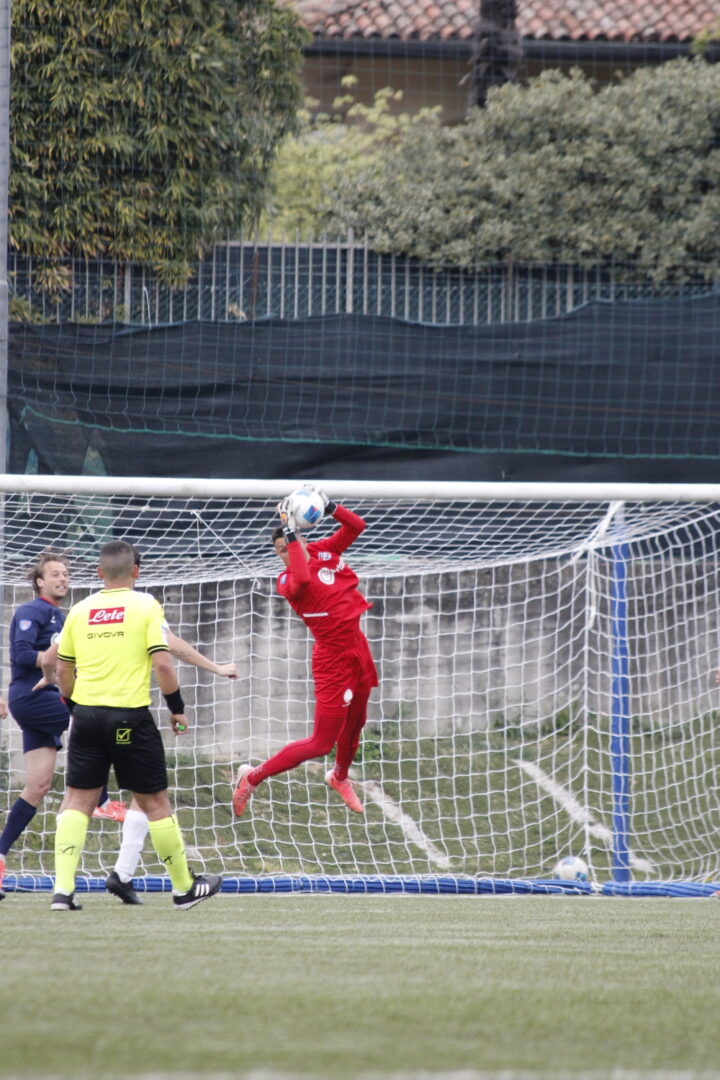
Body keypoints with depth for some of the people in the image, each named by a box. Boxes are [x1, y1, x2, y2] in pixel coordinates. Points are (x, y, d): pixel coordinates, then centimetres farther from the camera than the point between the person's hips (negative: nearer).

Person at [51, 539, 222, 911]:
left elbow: (63, 671, 13)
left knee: (77, 800, 6)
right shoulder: (145, 606, -4)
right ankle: (184, 887, 19)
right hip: (130, 718, -3)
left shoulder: (80, 610, 7)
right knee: (155, 801, 7)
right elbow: (162, 663, -11)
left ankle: (63, 889, -6)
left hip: (87, 713, 3)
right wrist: (177, 708, 1)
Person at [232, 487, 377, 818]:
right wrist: (291, 532, -40)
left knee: (354, 725, 23)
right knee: (321, 743, -8)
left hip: (358, 648, 7)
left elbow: (356, 527, -1)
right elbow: (301, 581, -41)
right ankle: (252, 778, 3)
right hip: (333, 657, -7)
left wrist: (329, 507, -17)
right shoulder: (286, 580, -18)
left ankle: (340, 778, 52)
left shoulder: (323, 552, 0)